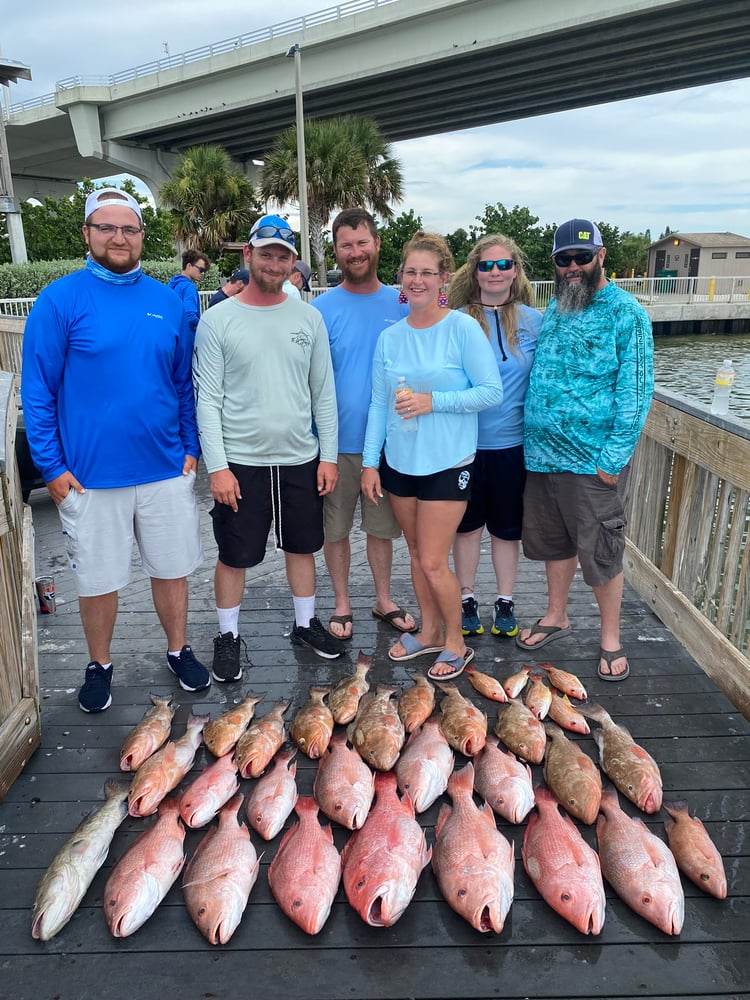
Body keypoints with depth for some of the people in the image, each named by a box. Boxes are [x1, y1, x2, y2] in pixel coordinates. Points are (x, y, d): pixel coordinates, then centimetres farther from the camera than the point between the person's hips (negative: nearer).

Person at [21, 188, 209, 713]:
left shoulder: (166, 301, 5)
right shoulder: (61, 300, -6)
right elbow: (37, 391, -5)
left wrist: (191, 447, 5)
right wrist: (53, 467, -9)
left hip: (167, 468, 3)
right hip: (91, 473, -2)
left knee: (172, 568, 14)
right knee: (99, 579, 11)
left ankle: (179, 651, 35)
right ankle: (100, 666, 33)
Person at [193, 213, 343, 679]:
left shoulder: (309, 317, 4)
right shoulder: (218, 320, -5)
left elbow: (324, 391, 6)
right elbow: (208, 400, -7)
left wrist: (328, 455, 1)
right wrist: (217, 466, -13)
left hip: (301, 458, 3)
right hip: (240, 462, -3)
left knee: (302, 546, 16)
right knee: (234, 555, 7)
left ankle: (306, 623, 34)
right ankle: (228, 636, 26)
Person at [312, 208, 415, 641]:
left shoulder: (403, 304, 2)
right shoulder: (322, 308, -4)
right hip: (339, 442, -1)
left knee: (383, 527, 15)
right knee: (336, 529, 10)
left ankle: (384, 600, 33)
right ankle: (342, 605, 28)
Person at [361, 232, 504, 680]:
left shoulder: (463, 328, -10)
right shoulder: (390, 337, 4)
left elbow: (492, 391, -12)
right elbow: (378, 404, 6)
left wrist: (433, 401, -20)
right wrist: (370, 462, 3)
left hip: (447, 462, -5)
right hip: (399, 460, 5)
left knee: (433, 562, -2)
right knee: (417, 554, 16)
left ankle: (456, 641, 21)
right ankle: (430, 631, 36)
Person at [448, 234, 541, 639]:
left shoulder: (533, 321, 2)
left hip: (512, 443, 1)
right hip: (464, 441, 0)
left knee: (507, 527, 12)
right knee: (467, 524, 11)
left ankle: (505, 602, 28)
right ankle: (467, 599, 28)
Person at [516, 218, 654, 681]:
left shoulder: (627, 313, -8)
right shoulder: (554, 310, 12)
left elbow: (636, 391, -11)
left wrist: (615, 457, -16)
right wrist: (532, 439, 10)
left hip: (592, 460, -6)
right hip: (542, 453, 6)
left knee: (600, 551, 4)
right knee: (553, 540, 18)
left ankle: (610, 637, 23)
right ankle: (556, 617, 37)